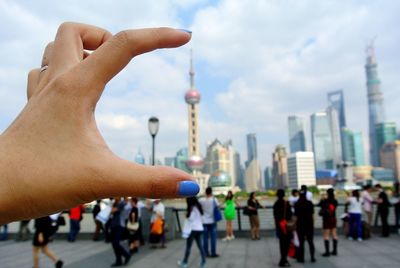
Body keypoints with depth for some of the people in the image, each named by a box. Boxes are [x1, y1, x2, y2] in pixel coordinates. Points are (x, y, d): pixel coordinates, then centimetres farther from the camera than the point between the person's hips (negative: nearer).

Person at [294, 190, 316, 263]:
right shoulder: (310, 203, -1)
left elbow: (296, 216, -9)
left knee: (301, 242, 5)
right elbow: (312, 215, 1)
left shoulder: (297, 204, -8)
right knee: (311, 242, 10)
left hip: (300, 224, -2)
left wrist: (295, 225, 0)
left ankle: (301, 258, 9)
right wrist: (312, 224, 10)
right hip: (309, 224, 2)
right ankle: (312, 257, 13)